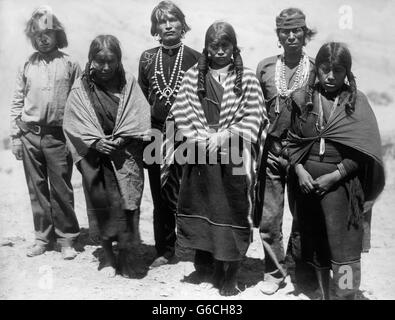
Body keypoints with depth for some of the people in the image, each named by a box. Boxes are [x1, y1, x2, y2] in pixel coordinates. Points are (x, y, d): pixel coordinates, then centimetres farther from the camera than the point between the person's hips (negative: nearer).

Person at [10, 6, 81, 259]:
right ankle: (43, 236, 21)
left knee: (61, 189, 2)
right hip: (30, 136, 3)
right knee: (37, 189, 9)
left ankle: (67, 238, 13)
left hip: (58, 136, -3)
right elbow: (17, 103, 10)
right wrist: (16, 135, 5)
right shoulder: (27, 65, 8)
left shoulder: (69, 64, 1)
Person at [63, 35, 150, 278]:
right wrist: (96, 142, -14)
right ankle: (108, 255, 24)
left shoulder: (129, 84, 4)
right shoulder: (80, 89, 3)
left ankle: (125, 257, 14)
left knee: (128, 205, -2)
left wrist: (120, 139, -15)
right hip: (95, 158, 1)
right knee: (102, 205, 6)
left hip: (127, 157, 0)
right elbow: (74, 123, -1)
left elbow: (140, 117, -3)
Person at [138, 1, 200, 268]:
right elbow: (141, 99, 11)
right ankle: (165, 250, 21)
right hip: (157, 135, 3)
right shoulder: (148, 58, 10)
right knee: (161, 196, 9)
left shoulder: (195, 58, 1)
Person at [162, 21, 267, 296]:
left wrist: (225, 135, -13)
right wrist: (200, 135, -10)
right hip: (200, 154, 2)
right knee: (200, 205, 8)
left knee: (231, 209, -1)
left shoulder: (247, 78, 3)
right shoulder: (193, 75, 8)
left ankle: (229, 276, 12)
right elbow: (181, 111, 3)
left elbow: (253, 116, -3)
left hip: (234, 155, -2)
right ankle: (204, 259, 30)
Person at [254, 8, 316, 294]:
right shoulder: (265, 67, 4)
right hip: (271, 150, 1)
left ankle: (298, 268, 31)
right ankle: (275, 271, 22)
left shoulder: (315, 69, -1)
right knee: (268, 219, 5)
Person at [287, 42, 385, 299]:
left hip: (341, 181, -3)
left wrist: (335, 176, -13)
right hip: (308, 181, 3)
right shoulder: (307, 97, 6)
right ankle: (324, 294, 32)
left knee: (343, 248, -5)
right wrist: (300, 170, -8)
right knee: (316, 243, 14)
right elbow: (293, 139, 7)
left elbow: (362, 149, -5)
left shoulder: (356, 100, 0)